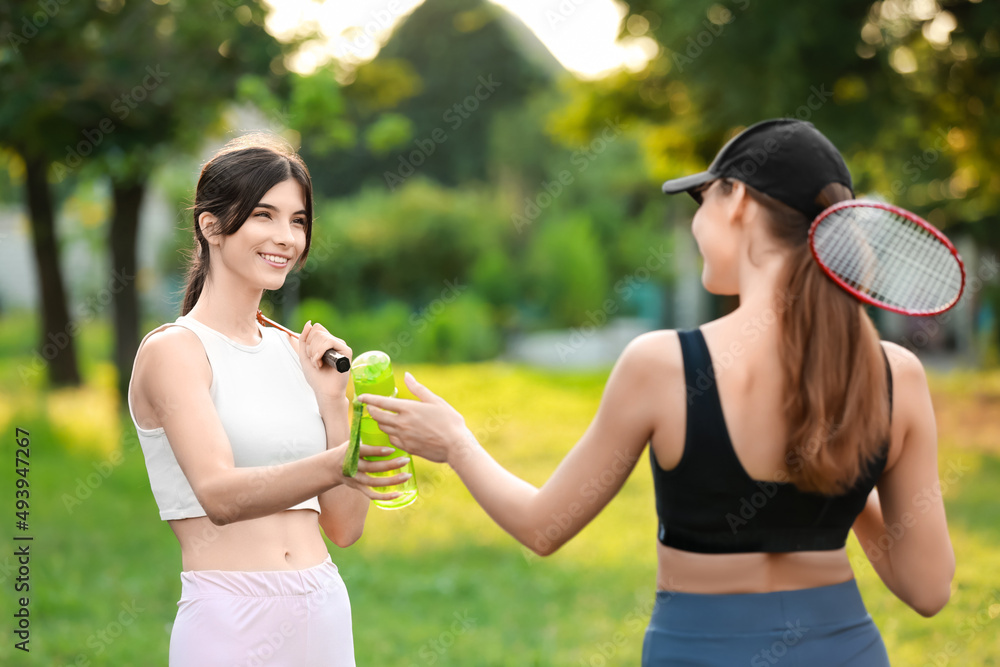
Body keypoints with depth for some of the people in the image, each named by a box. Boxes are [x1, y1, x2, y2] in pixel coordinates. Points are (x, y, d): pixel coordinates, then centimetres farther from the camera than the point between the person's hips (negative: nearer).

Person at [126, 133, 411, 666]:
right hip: (231, 621, -6)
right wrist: (336, 464, -37)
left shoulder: (295, 352, 11)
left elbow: (344, 526, 9)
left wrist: (332, 398, 0)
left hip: (326, 613, 6)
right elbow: (220, 495, -22)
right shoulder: (172, 351, -6)